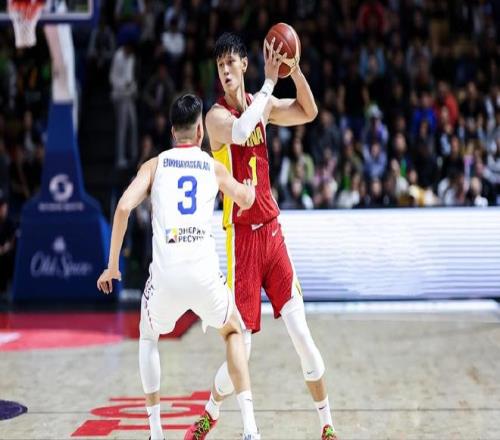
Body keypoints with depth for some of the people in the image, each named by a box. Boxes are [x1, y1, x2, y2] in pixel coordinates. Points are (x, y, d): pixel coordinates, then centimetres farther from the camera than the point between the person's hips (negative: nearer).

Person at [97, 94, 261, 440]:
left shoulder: (155, 165, 13)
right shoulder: (214, 167, 16)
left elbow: (124, 207, -1)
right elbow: (246, 201, 32)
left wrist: (112, 265, 7)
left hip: (166, 275, 0)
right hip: (204, 273, 0)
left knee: (148, 339, 30)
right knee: (234, 332, 27)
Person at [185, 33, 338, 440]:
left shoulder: (261, 105, 10)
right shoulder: (217, 115, -9)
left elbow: (309, 112, 6)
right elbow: (240, 132, -31)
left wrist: (295, 69, -8)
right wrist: (269, 82, -24)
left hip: (272, 230, 5)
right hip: (242, 235, -5)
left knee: (302, 335, 0)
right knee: (242, 347, -2)